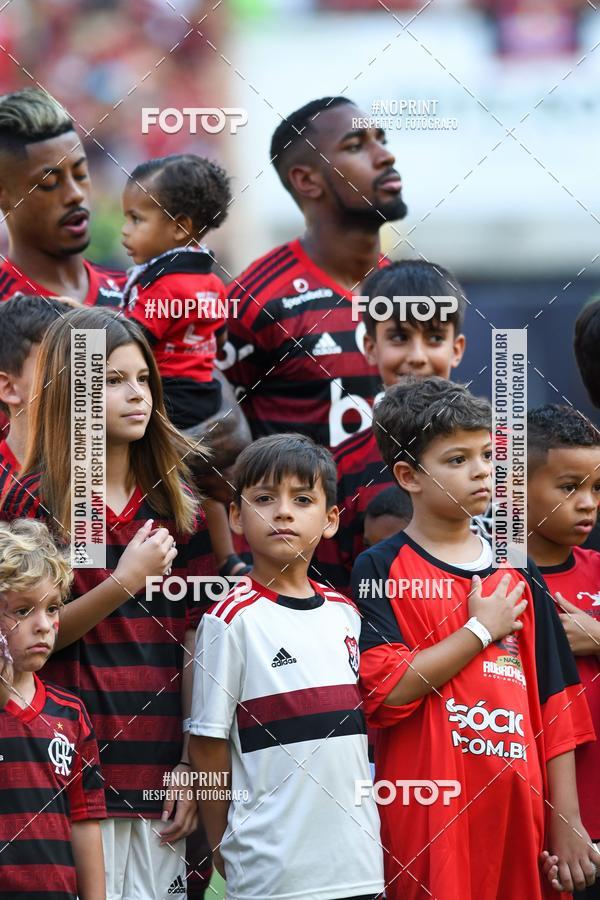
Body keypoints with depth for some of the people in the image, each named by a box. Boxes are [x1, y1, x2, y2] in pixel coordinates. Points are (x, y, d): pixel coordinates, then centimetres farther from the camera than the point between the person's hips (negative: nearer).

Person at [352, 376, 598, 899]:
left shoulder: (518, 576, 12)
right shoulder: (380, 572, -1)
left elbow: (555, 708, 11)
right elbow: (386, 690, -14)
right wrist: (482, 630, -8)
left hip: (517, 811, 4)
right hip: (427, 815, -4)